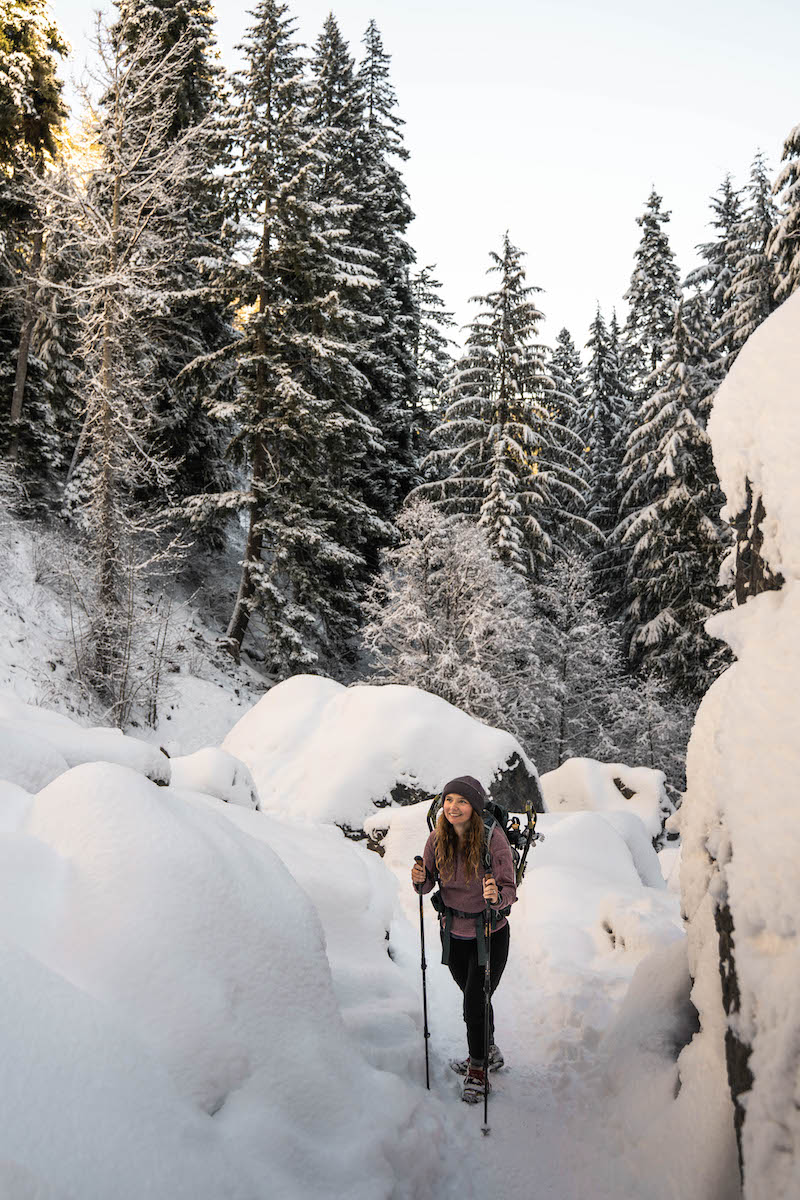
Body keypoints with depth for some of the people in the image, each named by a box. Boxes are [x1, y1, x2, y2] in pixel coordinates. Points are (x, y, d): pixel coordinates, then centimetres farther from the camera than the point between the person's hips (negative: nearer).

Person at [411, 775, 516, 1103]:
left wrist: (496, 897, -42)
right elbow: (428, 884, -1)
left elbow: (510, 889, -20)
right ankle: (489, 1053, 47)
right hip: (453, 932, 4)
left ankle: (477, 1071, 24)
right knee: (473, 998, 21)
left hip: (490, 934, -4)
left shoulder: (494, 838, -22)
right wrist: (420, 879, -23)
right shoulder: (438, 839, -11)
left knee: (475, 1002, -2)